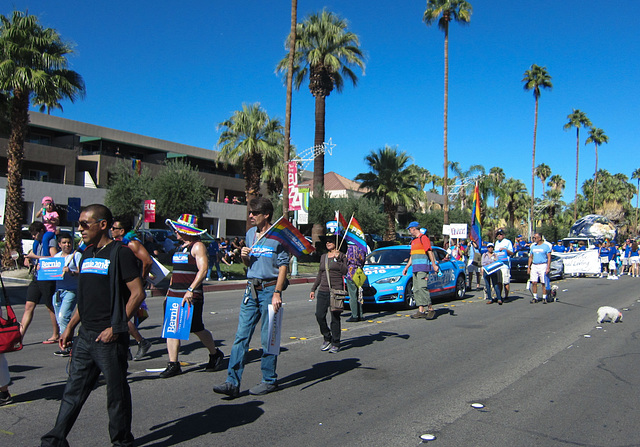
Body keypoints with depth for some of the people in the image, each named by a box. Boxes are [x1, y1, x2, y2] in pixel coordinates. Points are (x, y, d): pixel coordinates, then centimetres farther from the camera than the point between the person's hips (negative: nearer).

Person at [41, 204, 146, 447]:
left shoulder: (120, 253, -10)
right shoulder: (87, 254, 13)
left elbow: (138, 293, -14)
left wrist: (116, 327, -17)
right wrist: (70, 327, 17)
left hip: (110, 338, -7)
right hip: (85, 336, 7)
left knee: (117, 393, 6)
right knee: (73, 390, 12)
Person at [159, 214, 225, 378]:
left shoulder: (197, 246, -8)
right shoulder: (180, 247, 19)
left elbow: (203, 269, -19)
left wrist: (190, 290, -25)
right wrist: (169, 290, 21)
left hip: (191, 296, -8)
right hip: (174, 295, 8)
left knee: (197, 329, 0)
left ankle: (215, 354, 22)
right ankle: (173, 364, 7)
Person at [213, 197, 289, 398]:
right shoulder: (250, 234, 15)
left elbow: (283, 265, -8)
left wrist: (277, 293, -15)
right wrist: (244, 257, 1)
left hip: (269, 289, -6)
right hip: (251, 289, 6)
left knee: (268, 338, 2)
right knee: (241, 335, 1)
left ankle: (269, 381, 15)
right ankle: (233, 382, 2)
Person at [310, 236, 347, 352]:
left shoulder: (341, 256, 2)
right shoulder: (323, 257, 17)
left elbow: (345, 271, -11)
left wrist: (337, 258, -16)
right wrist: (313, 289, 20)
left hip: (336, 290, -5)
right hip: (322, 290, 5)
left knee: (335, 317, -2)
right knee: (319, 315, -3)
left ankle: (335, 344, 10)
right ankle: (327, 338, 18)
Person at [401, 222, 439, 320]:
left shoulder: (423, 238, -5)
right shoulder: (413, 241, 22)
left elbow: (430, 252, -11)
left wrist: (434, 265, -18)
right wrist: (406, 267, 26)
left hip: (423, 268, -9)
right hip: (415, 269, 9)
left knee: (422, 288, -16)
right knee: (416, 290, 4)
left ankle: (430, 309, -10)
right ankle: (421, 311, 5)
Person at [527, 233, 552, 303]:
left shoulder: (546, 246, -2)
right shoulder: (533, 246, 13)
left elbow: (549, 257, -5)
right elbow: (530, 257, 17)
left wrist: (548, 268, -13)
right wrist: (528, 267, 11)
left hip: (543, 266, -4)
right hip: (534, 266, 5)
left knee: (544, 283, -1)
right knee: (534, 282, -1)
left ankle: (544, 298, 7)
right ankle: (535, 297, 8)